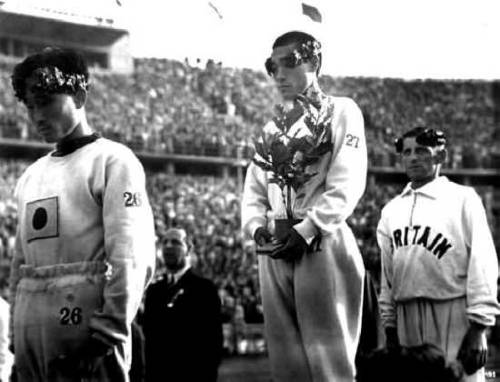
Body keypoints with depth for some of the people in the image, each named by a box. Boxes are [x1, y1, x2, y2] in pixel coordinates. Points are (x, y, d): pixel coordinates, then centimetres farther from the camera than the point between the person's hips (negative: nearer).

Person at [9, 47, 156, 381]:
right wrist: (19, 334, 11)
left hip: (84, 324, -6)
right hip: (30, 329, 6)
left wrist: (109, 333, -17)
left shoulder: (112, 161, -2)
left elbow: (130, 258, -11)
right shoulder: (31, 176, 18)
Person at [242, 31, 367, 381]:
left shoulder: (340, 112, 4)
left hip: (322, 244, -6)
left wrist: (305, 231, -16)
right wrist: (257, 227, -3)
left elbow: (346, 185, -8)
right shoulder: (273, 127, 23)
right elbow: (254, 190, 18)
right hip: (275, 249, 6)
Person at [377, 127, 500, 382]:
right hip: (407, 318, 5)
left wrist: (477, 328, -11)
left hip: (453, 313, -5)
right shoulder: (391, 210, 13)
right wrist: (389, 327, 13)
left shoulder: (463, 200, -2)